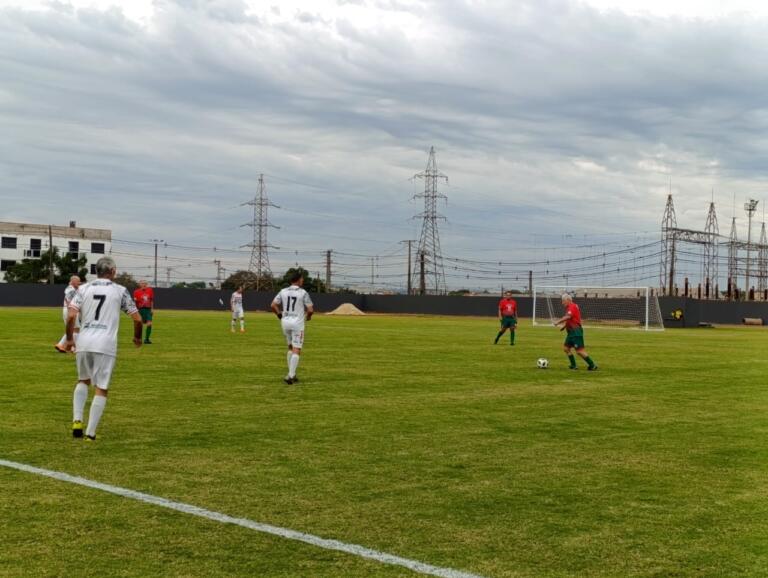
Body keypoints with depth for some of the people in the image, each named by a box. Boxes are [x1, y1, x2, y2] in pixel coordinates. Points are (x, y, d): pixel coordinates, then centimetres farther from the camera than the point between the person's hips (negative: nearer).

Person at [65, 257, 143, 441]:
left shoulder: (84, 289, 9)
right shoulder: (120, 290, 6)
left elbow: (71, 316, -2)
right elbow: (137, 318, 5)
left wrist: (69, 339, 11)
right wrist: (137, 337, 23)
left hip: (84, 342, 3)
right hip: (106, 344, -3)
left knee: (83, 380, 25)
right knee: (101, 389, 4)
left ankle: (77, 421, 10)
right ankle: (90, 433, 2)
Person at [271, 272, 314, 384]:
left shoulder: (283, 291, 4)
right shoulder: (303, 293, -8)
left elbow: (273, 305, 2)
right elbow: (310, 309, -11)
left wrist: (279, 315, 18)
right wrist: (308, 316, 10)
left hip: (285, 322, 5)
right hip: (297, 323, -5)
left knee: (291, 347, 19)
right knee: (296, 350, -2)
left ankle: (292, 375, 20)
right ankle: (291, 375, -11)